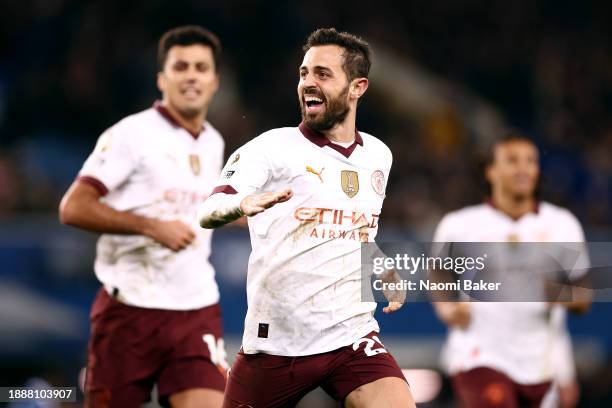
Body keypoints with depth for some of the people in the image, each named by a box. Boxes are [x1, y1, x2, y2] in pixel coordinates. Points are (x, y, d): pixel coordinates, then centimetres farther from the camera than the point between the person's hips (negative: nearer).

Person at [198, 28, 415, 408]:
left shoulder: (378, 155, 11)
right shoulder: (273, 146, -5)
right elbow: (209, 211, -19)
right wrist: (242, 204, -41)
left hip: (352, 336, 2)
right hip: (276, 344, -2)